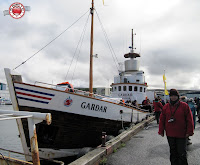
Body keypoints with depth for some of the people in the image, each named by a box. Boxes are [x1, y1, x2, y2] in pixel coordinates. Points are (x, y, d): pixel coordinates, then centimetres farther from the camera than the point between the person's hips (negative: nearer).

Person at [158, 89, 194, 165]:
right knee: (173, 152, 14)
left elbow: (189, 120, -3)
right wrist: (161, 131, 5)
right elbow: (162, 120, 8)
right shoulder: (166, 107, 5)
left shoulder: (184, 106, -3)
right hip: (170, 134, 3)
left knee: (182, 153, 3)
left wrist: (189, 132, -7)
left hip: (181, 135, -3)